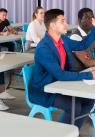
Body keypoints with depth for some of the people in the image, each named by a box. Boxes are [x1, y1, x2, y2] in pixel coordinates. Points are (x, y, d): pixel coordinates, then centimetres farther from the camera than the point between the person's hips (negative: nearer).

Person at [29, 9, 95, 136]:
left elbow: (82, 45, 16)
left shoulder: (63, 39, -1)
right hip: (42, 92, -9)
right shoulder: (43, 48, -28)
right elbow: (60, 75, -31)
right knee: (74, 106, -24)